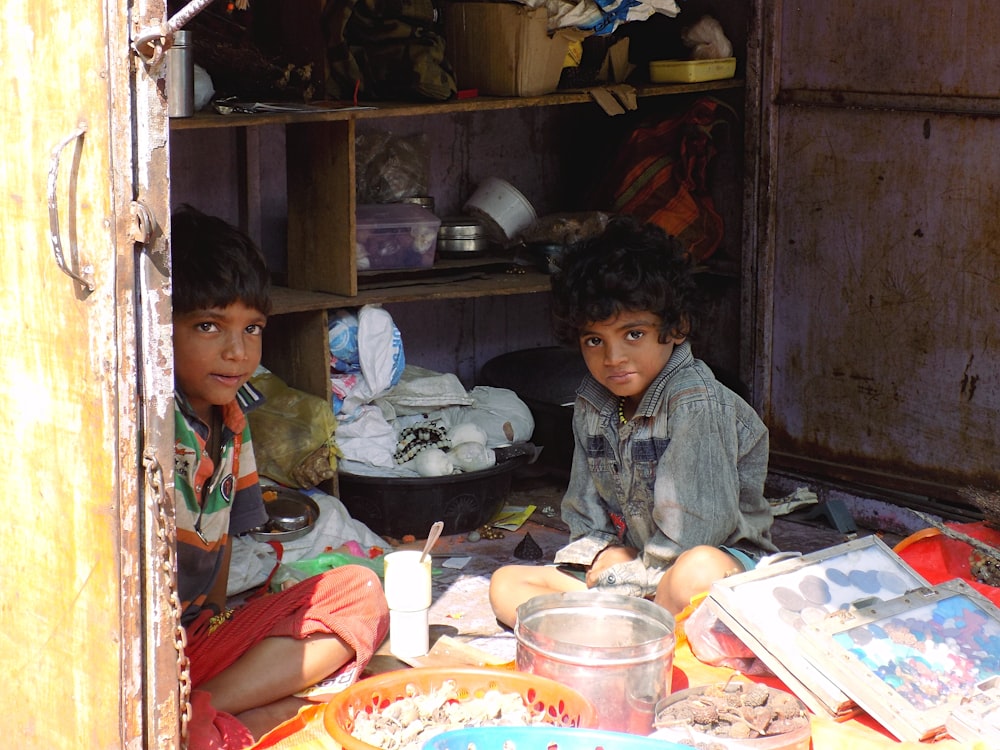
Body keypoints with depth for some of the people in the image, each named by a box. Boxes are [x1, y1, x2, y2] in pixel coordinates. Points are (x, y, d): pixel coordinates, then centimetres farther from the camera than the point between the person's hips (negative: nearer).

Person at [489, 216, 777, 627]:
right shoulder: (592, 404, 5)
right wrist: (605, 552, -7)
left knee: (697, 571, -42)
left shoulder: (696, 403, -19)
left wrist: (622, 581, -15)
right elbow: (585, 515, 12)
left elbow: (689, 534, -21)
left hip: (723, 558, -8)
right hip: (631, 565, 8)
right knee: (506, 585, -5)